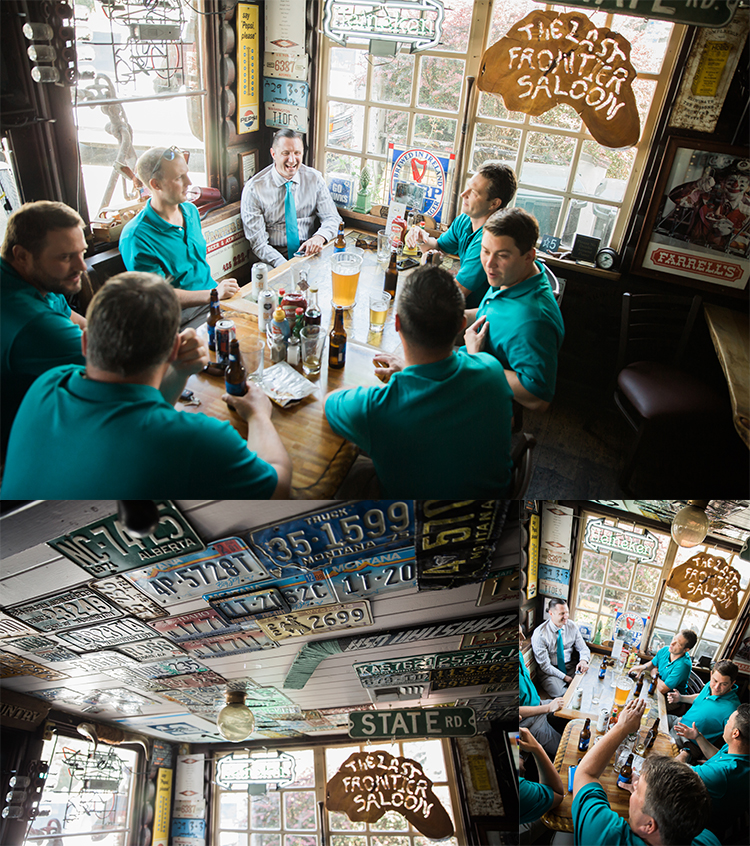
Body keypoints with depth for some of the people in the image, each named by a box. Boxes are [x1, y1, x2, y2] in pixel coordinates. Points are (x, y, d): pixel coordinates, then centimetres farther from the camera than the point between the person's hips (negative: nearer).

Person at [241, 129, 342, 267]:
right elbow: (258, 243, -9)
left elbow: (331, 218, 6)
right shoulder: (253, 188, -7)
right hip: (276, 256, -2)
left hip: (309, 251, 3)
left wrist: (319, 237, -19)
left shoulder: (314, 178, 3)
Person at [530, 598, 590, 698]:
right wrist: (565, 677, -21)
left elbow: (583, 649, 6)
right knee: (560, 693, -31)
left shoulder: (572, 626, -3)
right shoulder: (539, 634, -18)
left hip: (570, 666, 5)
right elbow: (545, 665, -14)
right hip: (550, 671, -4)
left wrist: (583, 660, -17)